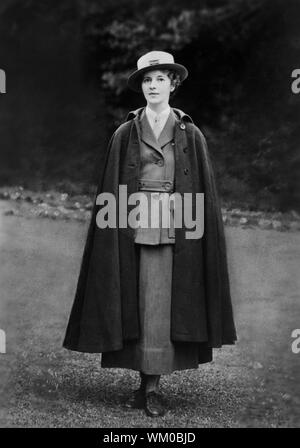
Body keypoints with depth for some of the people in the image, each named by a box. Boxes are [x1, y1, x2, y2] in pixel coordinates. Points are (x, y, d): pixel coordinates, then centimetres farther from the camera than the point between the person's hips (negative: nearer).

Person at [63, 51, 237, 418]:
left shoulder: (190, 135, 6)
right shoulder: (125, 134, 7)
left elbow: (203, 190, 5)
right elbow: (112, 188, 6)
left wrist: (198, 232, -3)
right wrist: (116, 227, -2)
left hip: (172, 228, -1)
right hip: (132, 225, 1)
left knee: (160, 305, -4)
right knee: (135, 303, 3)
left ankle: (152, 385, 3)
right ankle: (146, 382, 13)